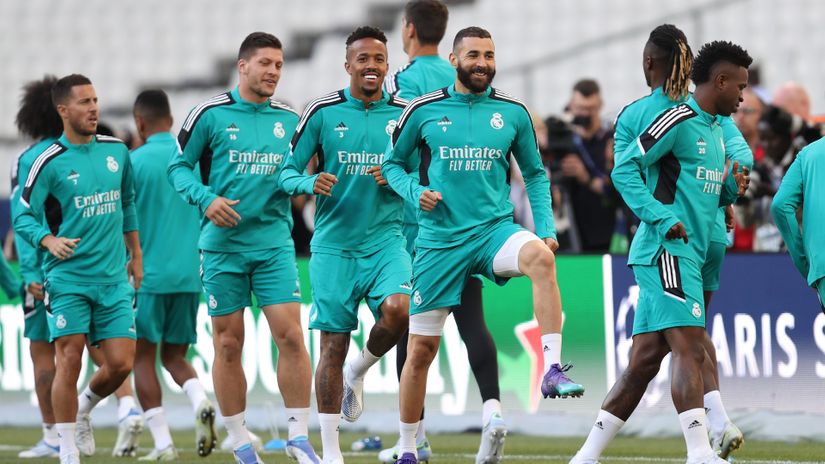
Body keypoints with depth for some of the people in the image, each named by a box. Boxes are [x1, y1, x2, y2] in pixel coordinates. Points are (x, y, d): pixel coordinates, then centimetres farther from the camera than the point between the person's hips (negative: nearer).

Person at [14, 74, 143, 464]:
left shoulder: (116, 151, 8)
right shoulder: (49, 162, -7)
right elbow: (24, 217, -6)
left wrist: (136, 254, 24)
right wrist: (49, 240, -25)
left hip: (113, 278, 4)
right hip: (69, 277, -4)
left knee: (121, 363, -2)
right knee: (69, 362, -9)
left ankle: (85, 411, 28)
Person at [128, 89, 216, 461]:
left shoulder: (134, 162, -6)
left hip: (149, 273, -4)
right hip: (189, 274, 4)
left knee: (143, 357, 6)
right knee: (174, 355, 15)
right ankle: (200, 402, -14)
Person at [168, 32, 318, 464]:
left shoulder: (289, 120, 9)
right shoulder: (210, 114, -1)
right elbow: (179, 166, 3)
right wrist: (206, 198, -14)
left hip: (274, 245, 2)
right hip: (223, 245, -2)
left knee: (290, 335, -9)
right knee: (228, 344, 3)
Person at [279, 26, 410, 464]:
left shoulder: (404, 113, 4)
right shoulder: (323, 112, 0)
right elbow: (287, 170, 3)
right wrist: (310, 183, -19)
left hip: (386, 240, 1)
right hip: (334, 244, -1)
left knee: (398, 309, -27)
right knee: (333, 345, 0)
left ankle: (358, 372, 5)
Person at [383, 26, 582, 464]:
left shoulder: (513, 113, 5)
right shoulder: (423, 111, 1)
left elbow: (535, 174, 15)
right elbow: (393, 164, 12)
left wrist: (546, 227, 3)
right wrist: (416, 192, -8)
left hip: (495, 228, 0)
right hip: (439, 238, 0)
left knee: (540, 257, -35)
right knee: (421, 347, 3)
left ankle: (552, 371, -37)